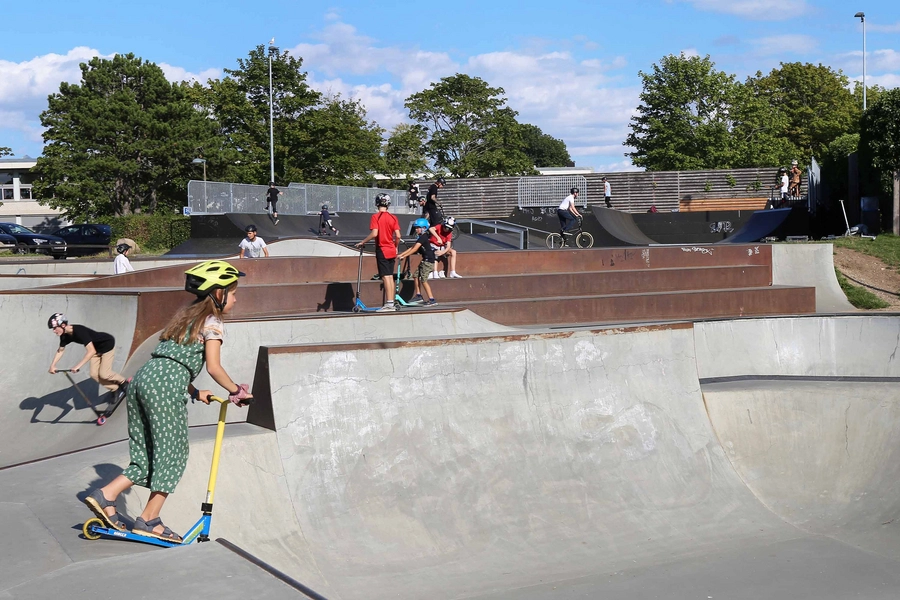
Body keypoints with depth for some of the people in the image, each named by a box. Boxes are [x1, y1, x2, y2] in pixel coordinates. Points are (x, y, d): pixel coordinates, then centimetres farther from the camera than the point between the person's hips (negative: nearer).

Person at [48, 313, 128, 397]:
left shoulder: (79, 331, -37)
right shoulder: (65, 336, -12)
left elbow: (92, 351, -44)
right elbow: (60, 350, 5)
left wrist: (78, 366, -47)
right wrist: (53, 365, -6)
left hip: (108, 344, -8)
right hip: (97, 348, 8)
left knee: (103, 374, -11)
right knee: (94, 375, 0)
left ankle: (123, 383, 15)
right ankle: (115, 389, 18)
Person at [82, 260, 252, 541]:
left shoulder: (186, 315, 27)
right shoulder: (213, 323, 1)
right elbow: (214, 368, -7)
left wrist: (195, 392, 24)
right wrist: (236, 391, 7)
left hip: (143, 378, 9)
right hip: (165, 385, -9)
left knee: (148, 454, 15)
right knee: (173, 453, 1)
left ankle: (105, 495, 5)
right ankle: (149, 520, 3)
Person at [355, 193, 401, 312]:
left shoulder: (375, 217, -9)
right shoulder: (393, 218, 5)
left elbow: (374, 233, -20)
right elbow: (398, 236, -1)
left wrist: (362, 242, -7)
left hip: (382, 250, -5)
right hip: (391, 251, 5)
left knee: (386, 277, -8)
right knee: (390, 277, 10)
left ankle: (389, 304, -12)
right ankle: (391, 303, 13)